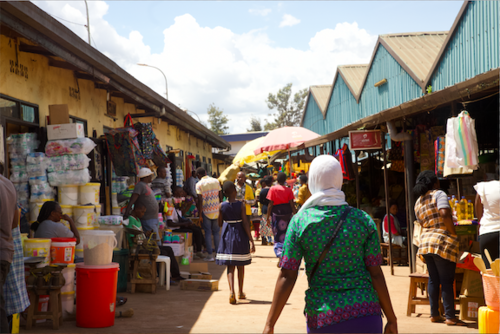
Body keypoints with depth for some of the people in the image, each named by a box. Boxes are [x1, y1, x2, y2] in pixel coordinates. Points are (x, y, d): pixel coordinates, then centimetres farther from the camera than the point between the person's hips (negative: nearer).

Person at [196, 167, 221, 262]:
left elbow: (200, 200, -13)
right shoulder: (216, 181, 3)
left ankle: (210, 255, 3)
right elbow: (220, 196, 6)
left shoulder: (199, 184, -9)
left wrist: (200, 214, -8)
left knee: (208, 232, 3)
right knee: (216, 232, 13)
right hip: (216, 210, 3)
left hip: (206, 211, -3)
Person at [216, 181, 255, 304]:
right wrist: (251, 241, -12)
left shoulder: (222, 206, -6)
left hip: (227, 236, 1)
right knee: (241, 266, 16)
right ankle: (241, 293, 27)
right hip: (240, 235, 0)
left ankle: (231, 291, -18)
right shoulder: (241, 205, -11)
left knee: (230, 266, 3)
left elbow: (219, 223, 3)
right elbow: (245, 223, -14)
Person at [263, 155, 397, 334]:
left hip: (322, 317, 0)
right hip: (365, 313, 0)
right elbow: (376, 274, -2)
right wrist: (391, 320, 7)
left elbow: (287, 277, -6)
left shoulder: (300, 221, -3)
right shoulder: (363, 219, 0)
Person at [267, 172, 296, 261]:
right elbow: (292, 204, -3)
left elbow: (270, 204, -6)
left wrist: (268, 216, 0)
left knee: (277, 236, 3)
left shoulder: (273, 189, -4)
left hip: (276, 213, -1)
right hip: (287, 213, 1)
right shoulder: (289, 190, 0)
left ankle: (280, 255, -14)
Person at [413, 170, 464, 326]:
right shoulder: (438, 194, -6)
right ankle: (450, 317, -1)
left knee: (433, 279, 12)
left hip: (425, 241, 7)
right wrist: (453, 234, -13)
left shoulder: (418, 202, 16)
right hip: (443, 242, -7)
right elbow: (445, 214, -20)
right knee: (447, 281, -3)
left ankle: (434, 314, 15)